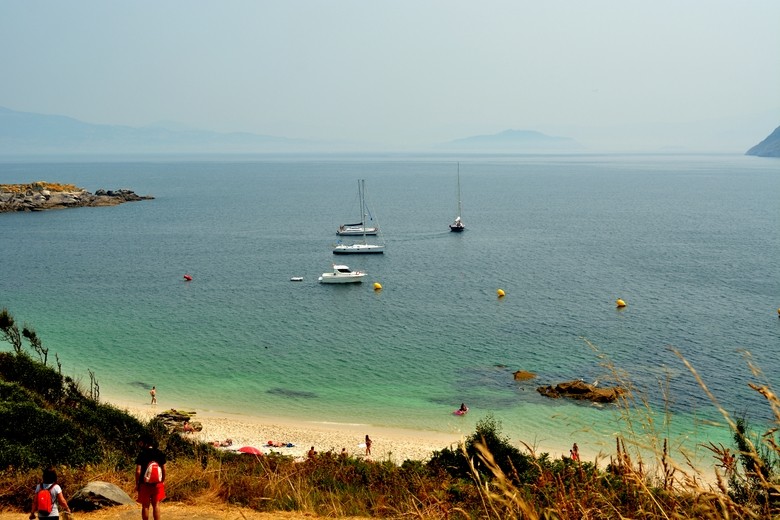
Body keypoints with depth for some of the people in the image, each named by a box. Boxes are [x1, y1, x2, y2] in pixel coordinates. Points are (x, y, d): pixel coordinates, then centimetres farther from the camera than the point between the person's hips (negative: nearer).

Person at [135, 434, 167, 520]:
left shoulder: (142, 455, -10)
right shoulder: (160, 453, 1)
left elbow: (138, 471, -12)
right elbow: (164, 469, 5)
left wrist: (137, 484, -1)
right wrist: (163, 481, 16)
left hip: (145, 484, -3)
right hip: (157, 484, 3)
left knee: (145, 506, 7)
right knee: (156, 505, 9)